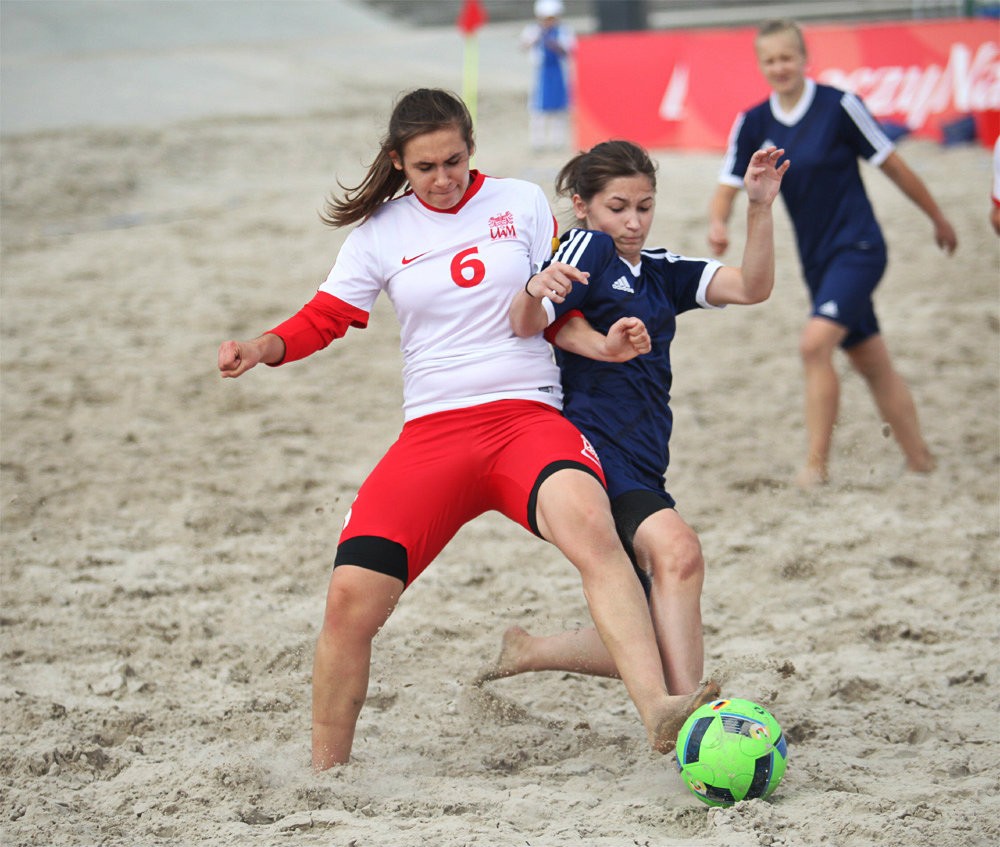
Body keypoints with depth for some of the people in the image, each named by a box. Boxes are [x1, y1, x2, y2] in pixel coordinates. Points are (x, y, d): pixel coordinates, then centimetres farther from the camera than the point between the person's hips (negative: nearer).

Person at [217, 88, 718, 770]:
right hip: (432, 430, 2)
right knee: (352, 595, -16)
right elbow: (324, 319, 17)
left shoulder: (522, 203, 9)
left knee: (587, 521, -36)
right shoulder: (380, 233, 11)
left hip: (529, 414, -2)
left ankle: (658, 713, -48)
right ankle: (325, 776, 5)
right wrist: (262, 348, -2)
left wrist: (600, 344, -7)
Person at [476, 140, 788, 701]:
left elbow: (752, 288, 7)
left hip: (642, 474, 8)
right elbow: (525, 325, -14)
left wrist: (760, 208, -6)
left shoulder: (661, 272, 19)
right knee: (677, 548, -35)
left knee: (661, 644, 8)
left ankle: (526, 651, 28)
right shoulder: (588, 249, 0)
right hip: (594, 453, -8)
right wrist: (533, 293, -37)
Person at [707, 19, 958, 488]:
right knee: (871, 362, 13)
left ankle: (816, 464, -17)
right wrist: (717, 222, -24)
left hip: (858, 248, -6)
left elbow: (892, 165, -4)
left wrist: (938, 218, 6)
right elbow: (728, 185, 0)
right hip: (817, 257, 6)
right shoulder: (753, 124, 2)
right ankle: (920, 460, 24)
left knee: (815, 343, -23)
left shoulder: (838, 106, -12)